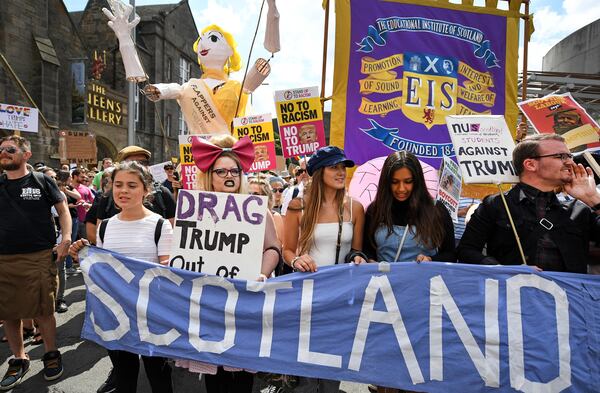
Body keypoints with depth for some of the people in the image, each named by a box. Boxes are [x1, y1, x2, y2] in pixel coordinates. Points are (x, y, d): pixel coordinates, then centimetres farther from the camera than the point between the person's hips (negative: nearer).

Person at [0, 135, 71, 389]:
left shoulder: (42, 181, 2)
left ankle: (51, 354, 24)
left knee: (43, 310, 3)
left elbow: (63, 210, 5)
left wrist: (66, 240, -8)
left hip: (39, 257, -3)